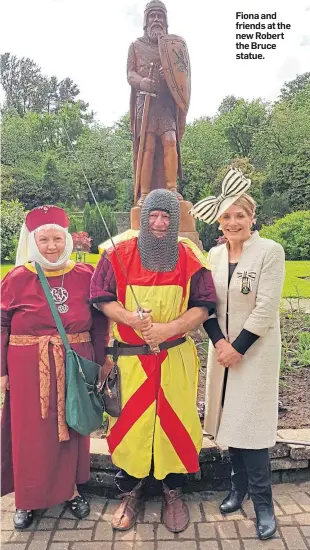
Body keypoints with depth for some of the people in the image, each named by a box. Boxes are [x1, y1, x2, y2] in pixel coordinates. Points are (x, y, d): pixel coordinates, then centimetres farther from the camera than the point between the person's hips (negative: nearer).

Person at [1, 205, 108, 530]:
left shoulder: (85, 275, -2)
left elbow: (99, 324, 4)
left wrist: (99, 363, 3)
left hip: (73, 368, 1)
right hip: (28, 370, -1)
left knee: (71, 427, 14)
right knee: (31, 433, 9)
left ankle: (70, 489, 36)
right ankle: (28, 498, 31)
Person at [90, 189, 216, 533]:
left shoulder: (190, 258, -2)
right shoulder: (119, 255, -4)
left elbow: (202, 307, -3)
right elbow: (102, 299, -2)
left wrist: (167, 329, -18)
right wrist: (131, 319, -20)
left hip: (176, 356, 1)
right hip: (130, 356, 0)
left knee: (175, 422, 9)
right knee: (130, 422, 8)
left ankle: (173, 492, 32)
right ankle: (130, 492, 31)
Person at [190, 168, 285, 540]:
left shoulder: (270, 251, -10)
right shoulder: (215, 254, 5)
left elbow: (266, 307, -14)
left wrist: (238, 347, -15)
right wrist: (219, 341, -9)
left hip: (255, 350, -5)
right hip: (223, 348, 5)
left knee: (249, 424, -3)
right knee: (228, 420, 12)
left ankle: (263, 503, 16)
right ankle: (239, 487, 31)